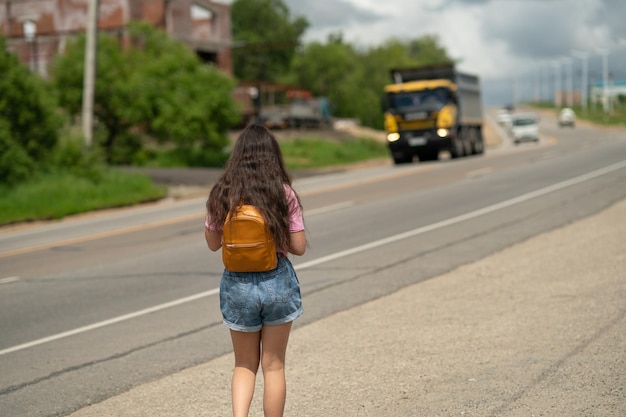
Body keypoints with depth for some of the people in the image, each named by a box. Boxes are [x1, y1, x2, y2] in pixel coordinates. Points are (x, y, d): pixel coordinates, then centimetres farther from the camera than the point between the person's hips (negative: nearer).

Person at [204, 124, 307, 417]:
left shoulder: (222, 194, -5)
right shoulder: (284, 194, -9)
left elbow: (213, 243, 4)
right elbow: (299, 247, -6)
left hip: (237, 283, 1)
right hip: (278, 282, -1)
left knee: (244, 364, 17)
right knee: (273, 365, 12)